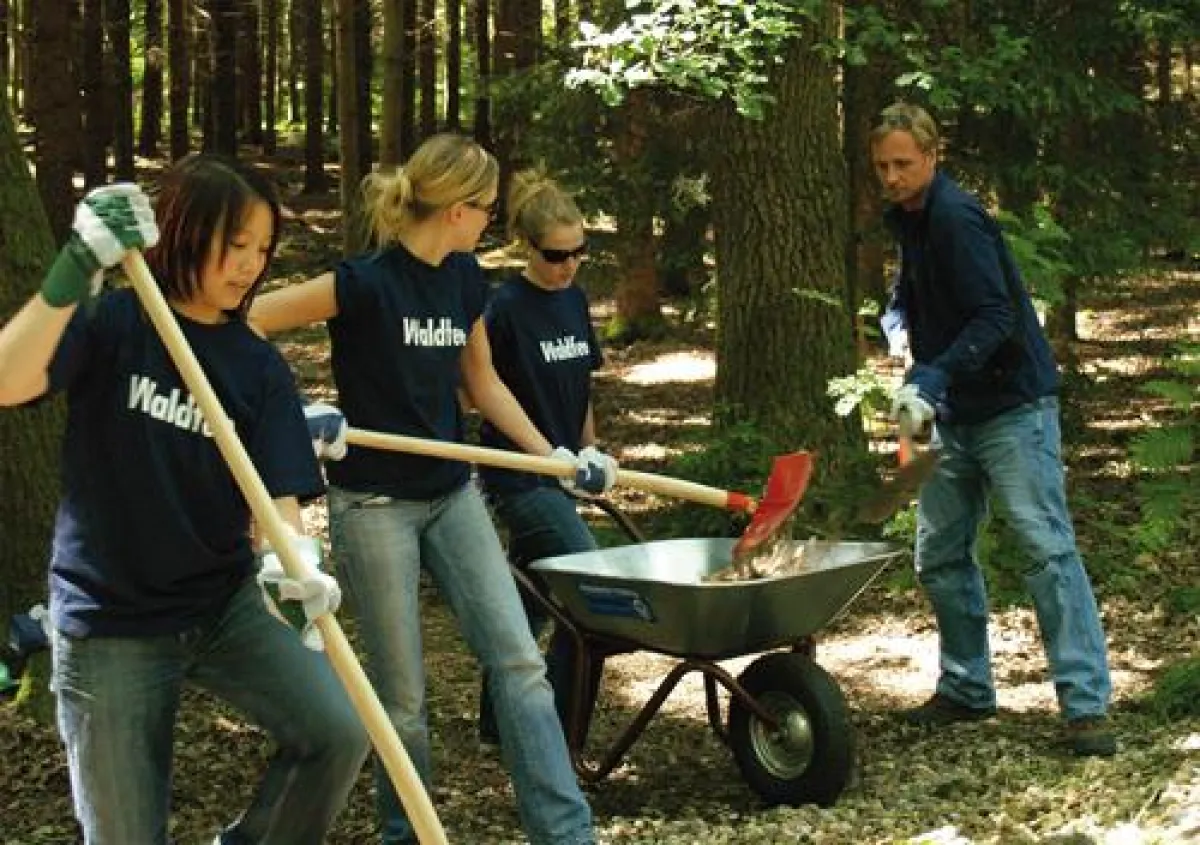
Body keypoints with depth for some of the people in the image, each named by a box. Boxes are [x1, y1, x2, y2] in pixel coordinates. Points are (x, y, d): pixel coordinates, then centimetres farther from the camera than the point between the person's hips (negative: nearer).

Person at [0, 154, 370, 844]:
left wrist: (298, 563, -31)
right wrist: (76, 271, -38)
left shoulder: (259, 365, 1)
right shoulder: (110, 322, -9)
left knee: (339, 733, -16)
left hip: (226, 604, 3)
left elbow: (277, 491, -9)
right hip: (110, 620, -3)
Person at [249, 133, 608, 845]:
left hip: (453, 496, 6)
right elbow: (244, 323, -18)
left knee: (519, 658, -2)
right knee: (404, 696, 2)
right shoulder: (368, 281, -18)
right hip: (375, 505, -6)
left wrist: (554, 454, 9)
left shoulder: (464, 278, 4)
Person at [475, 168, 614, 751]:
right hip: (519, 477, -7)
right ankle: (556, 739, -6)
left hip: (560, 473, 7)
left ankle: (497, 726, 27)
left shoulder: (574, 301, 9)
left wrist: (591, 452, 17)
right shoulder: (506, 309, -14)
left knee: (528, 601, 14)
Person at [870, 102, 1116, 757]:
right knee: (940, 555, 12)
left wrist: (931, 380, -34)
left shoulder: (956, 218, -16)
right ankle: (966, 689, 25)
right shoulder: (910, 220, 13)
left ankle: (1087, 705, -15)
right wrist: (894, 324, 2)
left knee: (1047, 546, -13)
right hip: (956, 417, 10)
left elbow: (994, 317, -25)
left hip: (1013, 407, -10)